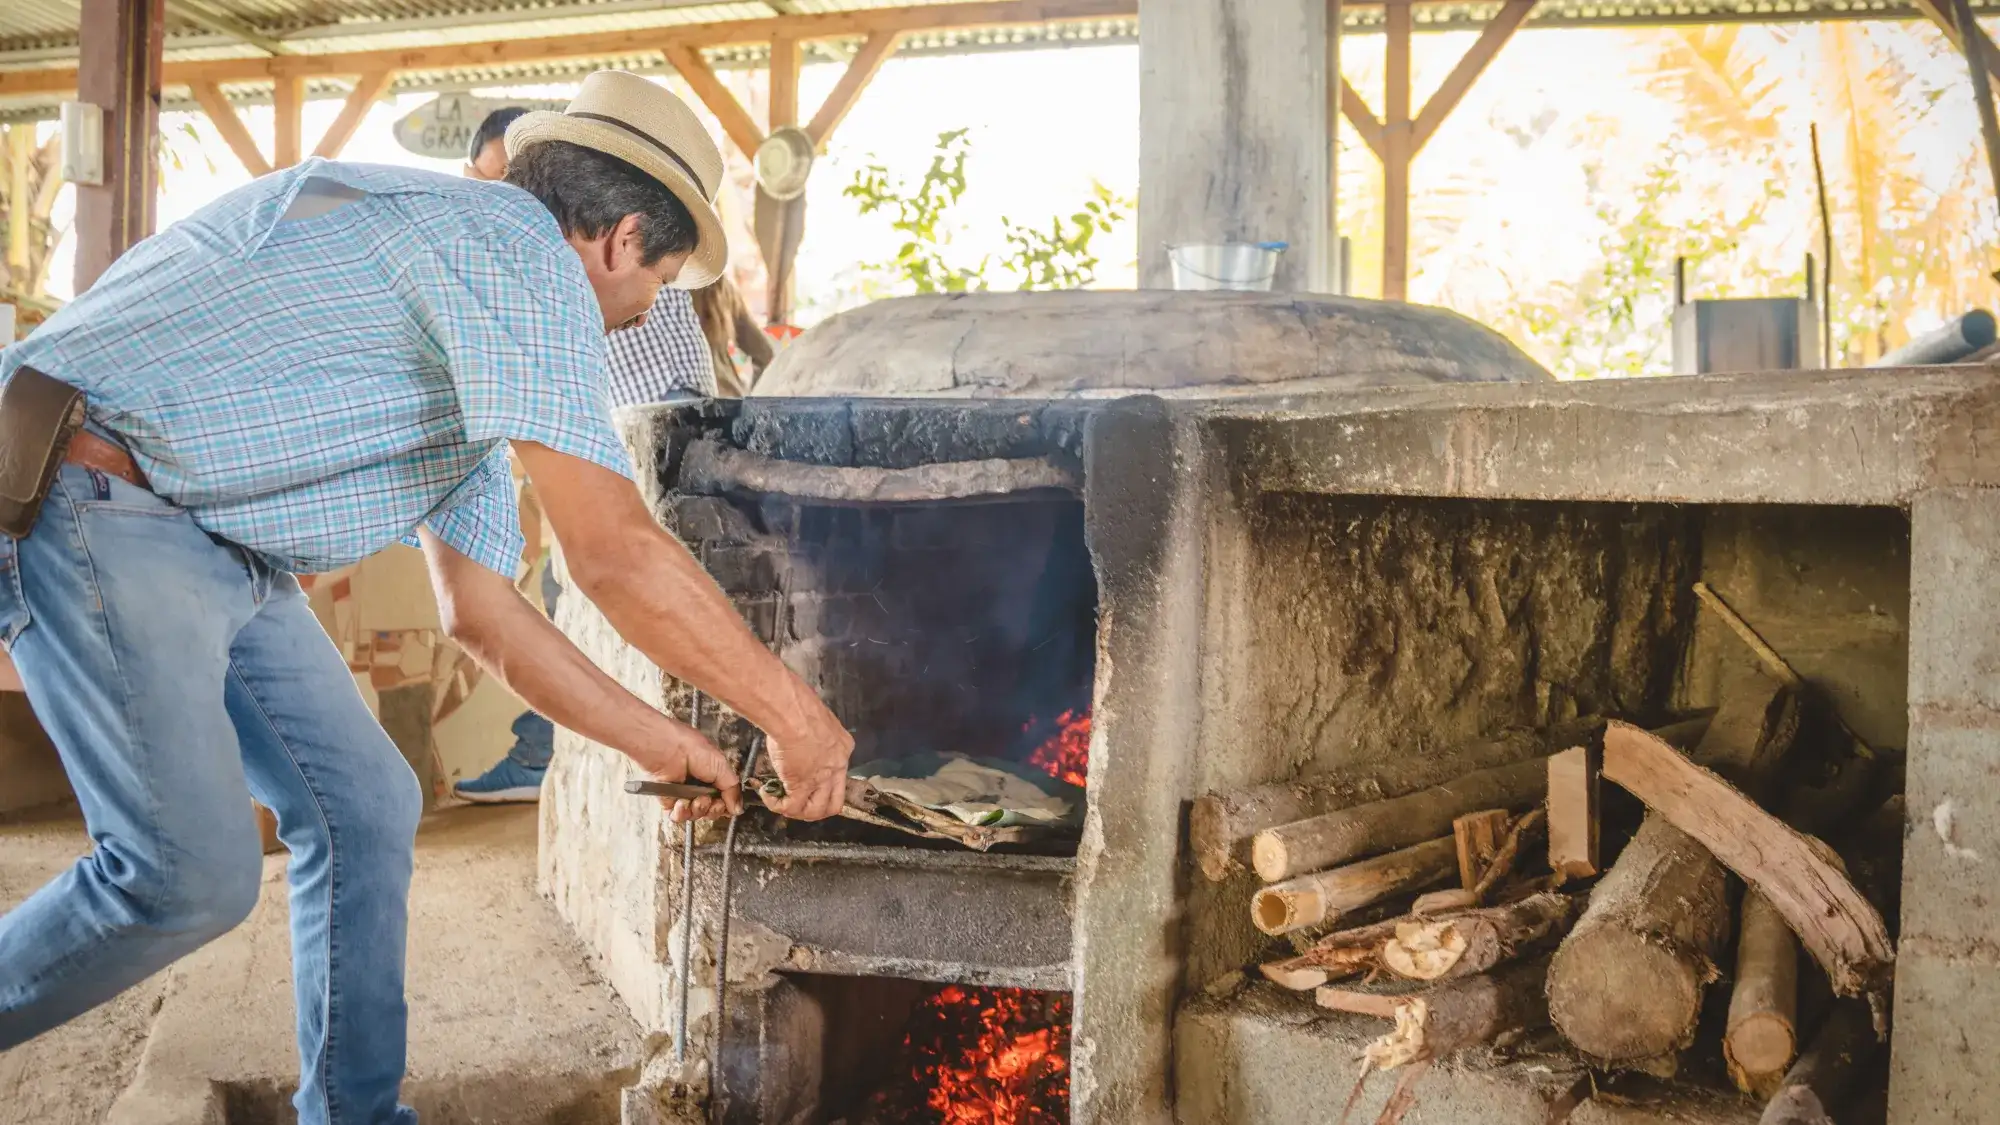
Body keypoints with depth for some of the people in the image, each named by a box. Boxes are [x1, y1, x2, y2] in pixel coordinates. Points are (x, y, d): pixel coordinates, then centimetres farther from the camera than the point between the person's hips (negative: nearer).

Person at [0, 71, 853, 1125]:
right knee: (191, 873, -13)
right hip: (95, 507, -10)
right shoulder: (525, 250, -15)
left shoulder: (487, 358, 16)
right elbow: (617, 555, -21)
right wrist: (796, 717, -11)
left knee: (365, 808, 7)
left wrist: (660, 744, 19)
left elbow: (480, 610, 17)